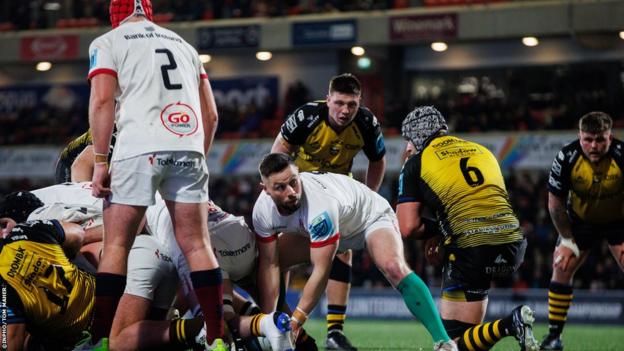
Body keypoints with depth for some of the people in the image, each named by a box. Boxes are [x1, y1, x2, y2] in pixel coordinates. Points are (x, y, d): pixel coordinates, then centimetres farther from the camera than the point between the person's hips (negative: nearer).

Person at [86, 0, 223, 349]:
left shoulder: (108, 42, 11)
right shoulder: (184, 45, 26)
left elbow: (102, 100, -3)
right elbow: (211, 114, 22)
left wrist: (100, 160, -3)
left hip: (140, 149, -4)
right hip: (188, 147, 4)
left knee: (116, 245, 0)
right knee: (197, 244, 5)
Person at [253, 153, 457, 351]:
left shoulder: (320, 203, -43)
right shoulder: (262, 210, -24)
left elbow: (321, 271, -38)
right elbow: (269, 265, -17)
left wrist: (295, 321, -34)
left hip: (371, 216, -7)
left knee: (394, 267, -35)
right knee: (267, 259, -5)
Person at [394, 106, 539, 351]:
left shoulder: (416, 164, 8)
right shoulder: (482, 150, 25)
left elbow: (408, 228, -1)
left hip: (472, 250, -6)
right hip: (513, 244, 6)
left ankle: (510, 324, -23)